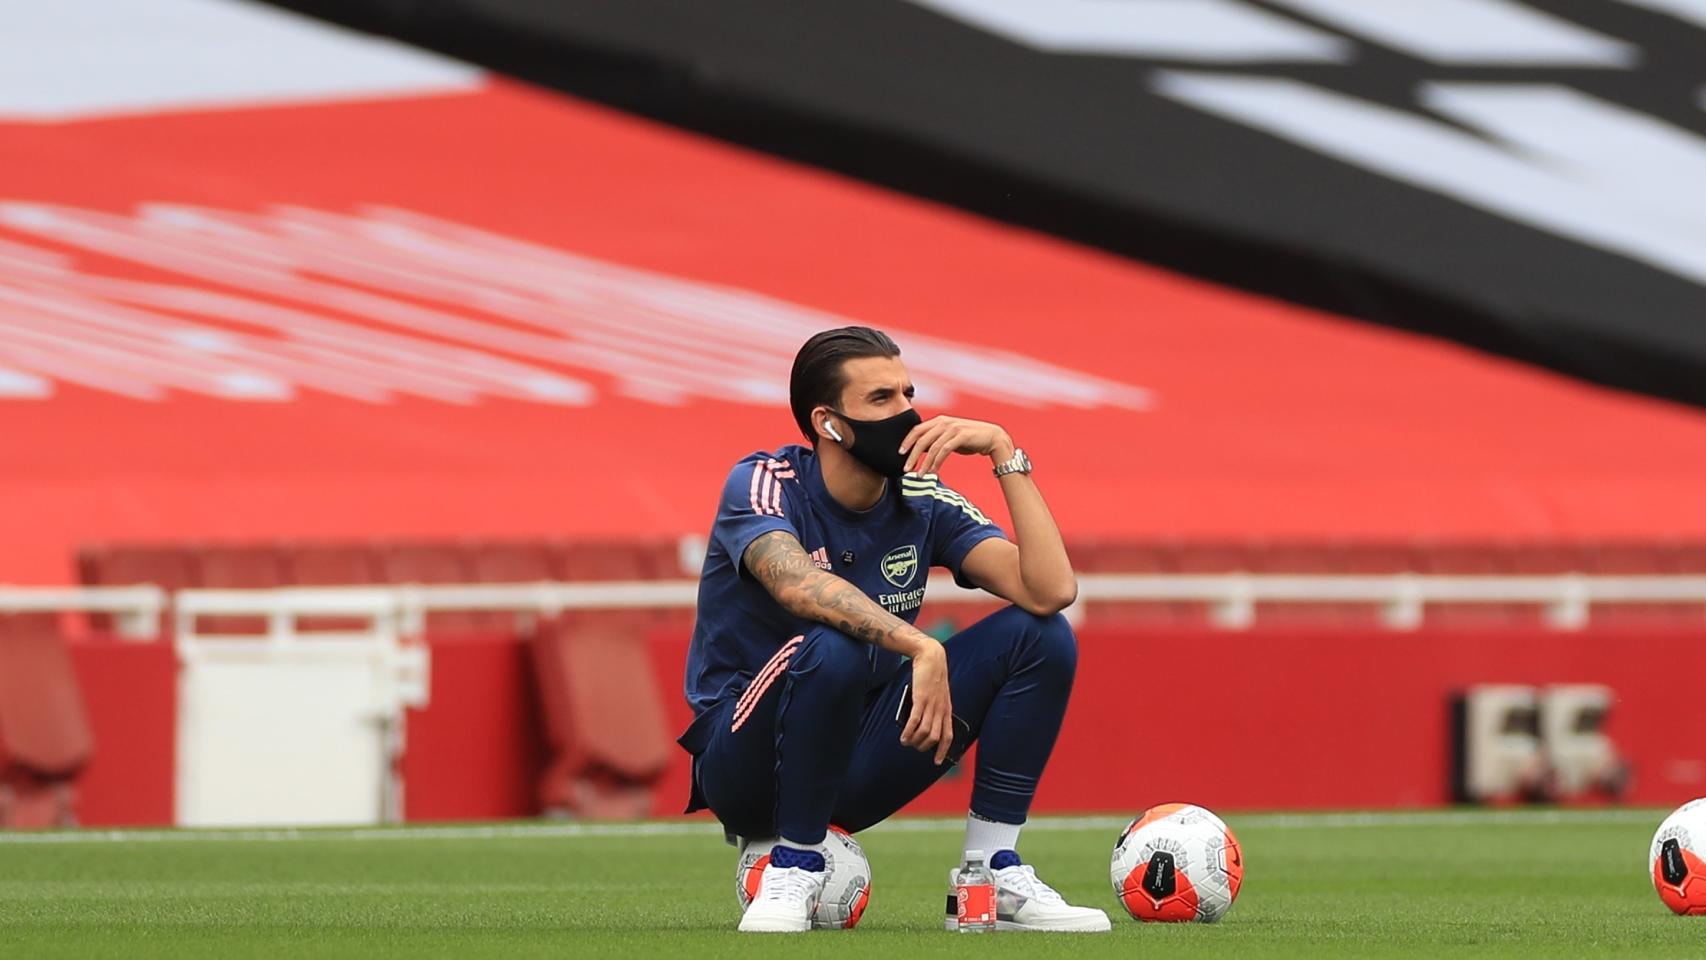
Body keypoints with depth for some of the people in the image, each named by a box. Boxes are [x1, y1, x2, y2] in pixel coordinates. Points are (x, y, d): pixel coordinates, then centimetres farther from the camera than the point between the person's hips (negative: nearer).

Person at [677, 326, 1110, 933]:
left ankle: (993, 873, -7)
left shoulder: (922, 502, 0)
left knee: (1041, 635, -9)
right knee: (833, 648, -38)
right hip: (745, 762, -5)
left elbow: (1051, 589, -14)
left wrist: (1004, 452, -16)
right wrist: (922, 650, -45)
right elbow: (798, 583, -37)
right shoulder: (763, 484, -14)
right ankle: (793, 867, -18)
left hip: (861, 761, 5)